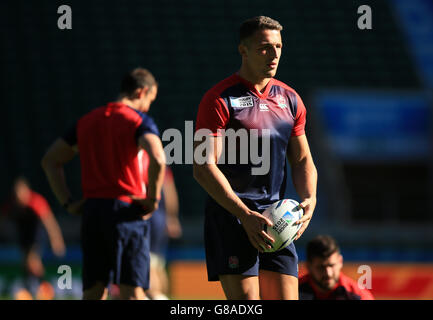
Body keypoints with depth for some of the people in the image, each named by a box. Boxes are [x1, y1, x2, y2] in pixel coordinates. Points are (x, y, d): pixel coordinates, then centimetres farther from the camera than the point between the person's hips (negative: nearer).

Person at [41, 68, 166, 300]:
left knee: (93, 293, 6)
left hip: (91, 209, 5)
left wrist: (68, 202, 13)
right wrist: (152, 199, -10)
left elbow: (50, 161, 19)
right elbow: (157, 159, -22)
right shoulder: (139, 120, -3)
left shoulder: (87, 121, 17)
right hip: (126, 209, -5)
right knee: (132, 291, -6)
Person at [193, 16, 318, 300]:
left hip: (276, 218, 6)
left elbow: (302, 160, 20)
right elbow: (203, 168, -13)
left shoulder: (289, 99, 13)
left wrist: (309, 199, -1)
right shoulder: (220, 99, -8)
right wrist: (245, 215, -21)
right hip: (230, 217, -6)